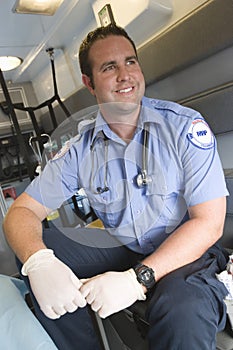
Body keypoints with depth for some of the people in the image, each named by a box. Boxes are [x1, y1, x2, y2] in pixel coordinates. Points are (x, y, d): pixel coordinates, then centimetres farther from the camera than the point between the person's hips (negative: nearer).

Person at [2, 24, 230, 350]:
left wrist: (138, 278, -27)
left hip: (187, 252, -3)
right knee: (39, 248, -13)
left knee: (183, 308, -36)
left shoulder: (185, 127, -13)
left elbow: (209, 223, -16)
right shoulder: (81, 149, -5)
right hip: (122, 248, 4)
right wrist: (38, 262, -28)